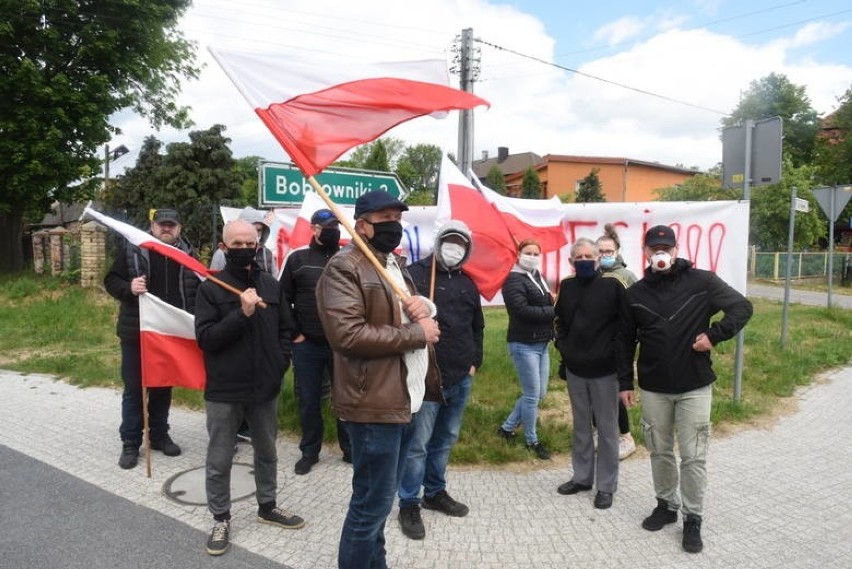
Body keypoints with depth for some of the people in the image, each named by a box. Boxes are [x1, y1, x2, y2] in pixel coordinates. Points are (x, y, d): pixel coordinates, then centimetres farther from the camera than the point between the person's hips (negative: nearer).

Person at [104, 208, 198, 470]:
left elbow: (196, 290, 11)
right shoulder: (131, 248, -3)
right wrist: (129, 288, -23)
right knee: (134, 388, 6)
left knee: (163, 387, 14)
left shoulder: (187, 253, 4)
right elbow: (111, 281, -1)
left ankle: (159, 435, 29)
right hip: (136, 331, -2)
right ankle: (130, 443, 17)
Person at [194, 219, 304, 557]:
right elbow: (205, 338, -15)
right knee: (219, 461, 9)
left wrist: (282, 361, 0)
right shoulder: (210, 288, -7)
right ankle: (221, 519, 27)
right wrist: (241, 314, -24)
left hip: (266, 387, 4)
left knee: (267, 453, 19)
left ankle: (267, 507, 37)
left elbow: (284, 328, 14)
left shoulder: (270, 285, 5)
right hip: (224, 390, -4)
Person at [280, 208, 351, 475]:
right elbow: (282, 299, 2)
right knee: (309, 401, 10)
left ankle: (350, 449, 26)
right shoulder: (297, 258, 0)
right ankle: (309, 452, 27)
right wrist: (294, 333, -3)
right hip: (307, 345, -1)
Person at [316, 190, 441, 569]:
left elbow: (415, 320, 24)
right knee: (372, 501, 0)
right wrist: (416, 334, -17)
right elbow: (348, 335, -24)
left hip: (402, 398, 9)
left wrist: (422, 307, -1)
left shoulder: (395, 265, 17)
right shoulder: (344, 268, -13)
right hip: (374, 402, -9)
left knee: (379, 497, 21)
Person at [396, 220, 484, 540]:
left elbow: (477, 326, 23)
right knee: (418, 442, 0)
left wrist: (475, 362, 17)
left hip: (461, 377, 7)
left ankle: (435, 492, 34)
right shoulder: (417, 273, -8)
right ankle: (409, 504, 14)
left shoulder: (468, 284, 14)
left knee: (446, 439, 18)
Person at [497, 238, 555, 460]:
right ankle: (532, 441, 18)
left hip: (542, 344, 9)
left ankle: (507, 427, 28)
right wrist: (553, 311, -16)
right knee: (532, 394, -1)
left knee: (539, 393, 14)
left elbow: (545, 305, 12)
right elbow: (522, 310, -23)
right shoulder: (514, 280, -12)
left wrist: (552, 303, -9)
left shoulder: (538, 277, 14)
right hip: (524, 344, -9)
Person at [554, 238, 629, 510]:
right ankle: (582, 477, 31)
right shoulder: (567, 286, 5)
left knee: (607, 429, 6)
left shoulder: (612, 285, -9)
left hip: (604, 369, -4)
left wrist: (613, 351, -12)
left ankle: (606, 486, 19)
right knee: (581, 426, 17)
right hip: (574, 368, 5)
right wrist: (563, 346, 6)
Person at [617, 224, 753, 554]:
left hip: (694, 386, -2)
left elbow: (742, 307, -2)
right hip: (653, 388, 3)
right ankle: (667, 505, 32)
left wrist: (714, 335, -14)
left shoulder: (702, 282, -5)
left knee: (693, 456, 3)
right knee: (660, 452, 14)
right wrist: (625, 382, 5)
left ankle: (693, 519, 18)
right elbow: (625, 341, 7)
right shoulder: (635, 293, 2)